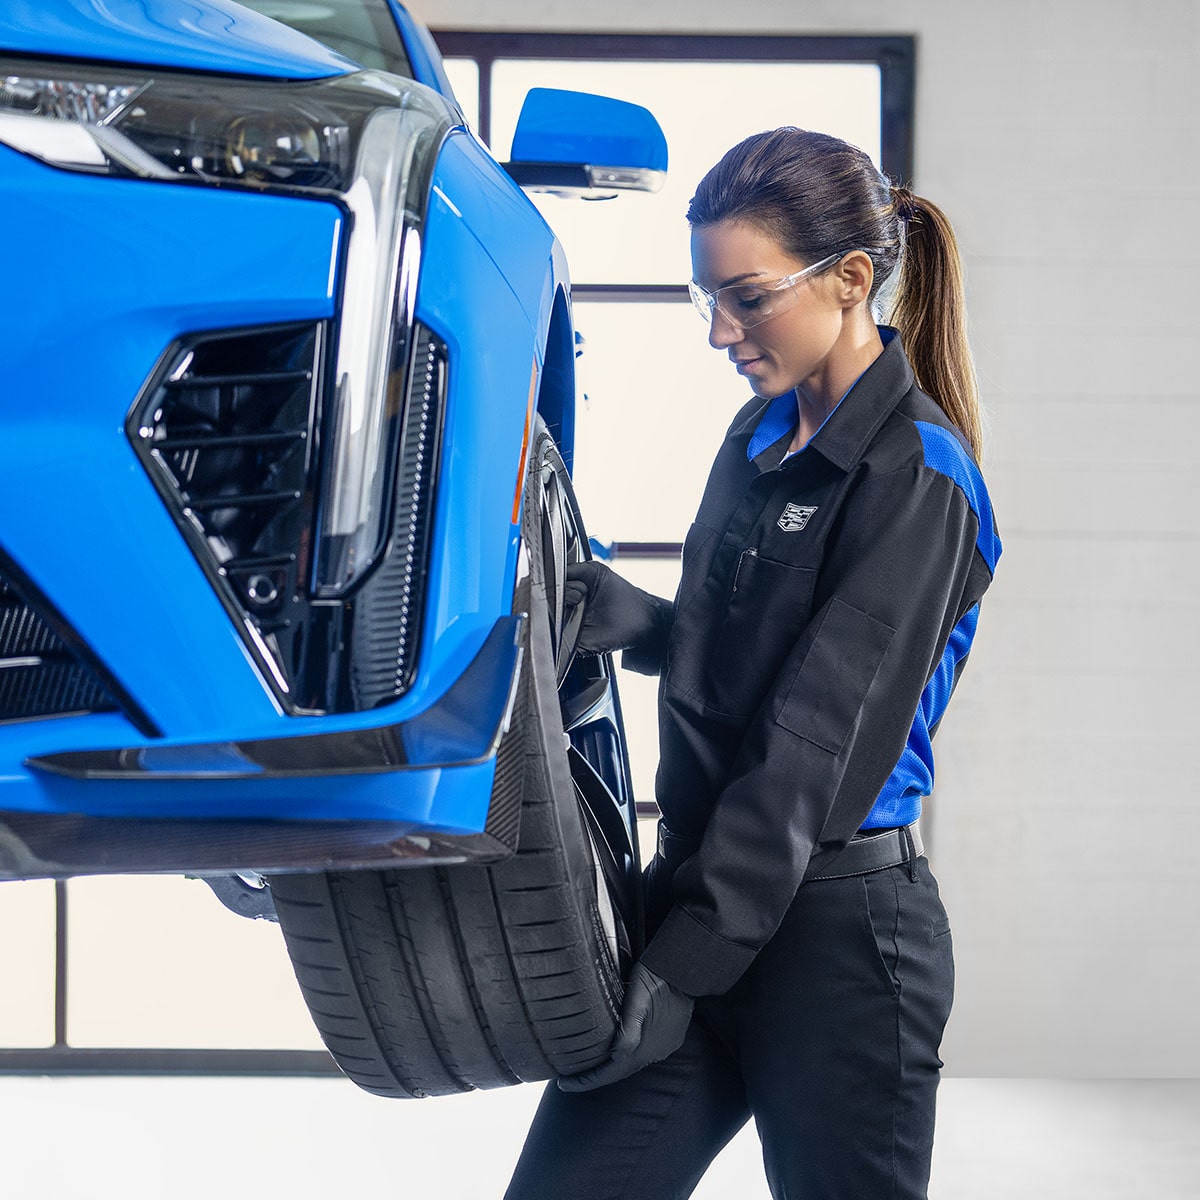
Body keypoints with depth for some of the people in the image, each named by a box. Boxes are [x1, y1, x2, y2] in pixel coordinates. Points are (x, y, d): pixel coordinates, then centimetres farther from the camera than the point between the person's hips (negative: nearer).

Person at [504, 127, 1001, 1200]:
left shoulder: (916, 478, -13)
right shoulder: (761, 435, 12)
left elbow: (814, 751, -18)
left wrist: (682, 962, -21)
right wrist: (637, 620, 1)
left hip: (833, 931, -7)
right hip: (701, 889, 8)